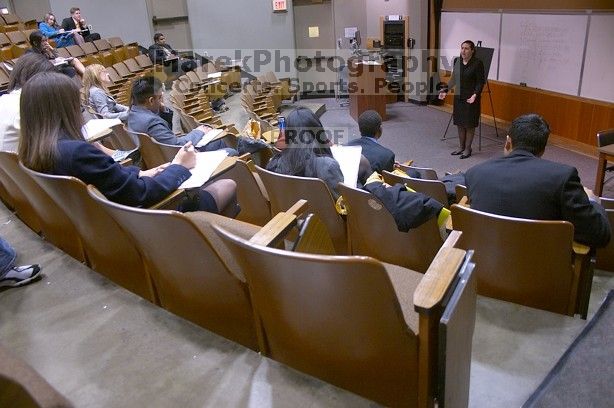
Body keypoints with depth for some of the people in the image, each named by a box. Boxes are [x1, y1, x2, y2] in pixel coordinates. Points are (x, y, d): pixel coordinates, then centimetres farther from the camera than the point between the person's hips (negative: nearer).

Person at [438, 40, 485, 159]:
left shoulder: (477, 63, -13)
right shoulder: (457, 61, 5)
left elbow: (480, 82, -11)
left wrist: (475, 95, -24)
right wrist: (445, 90, 5)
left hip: (470, 98, -6)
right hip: (458, 97, 6)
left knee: (469, 124, 2)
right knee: (459, 123, 11)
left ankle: (468, 149, 13)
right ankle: (461, 147, 24)